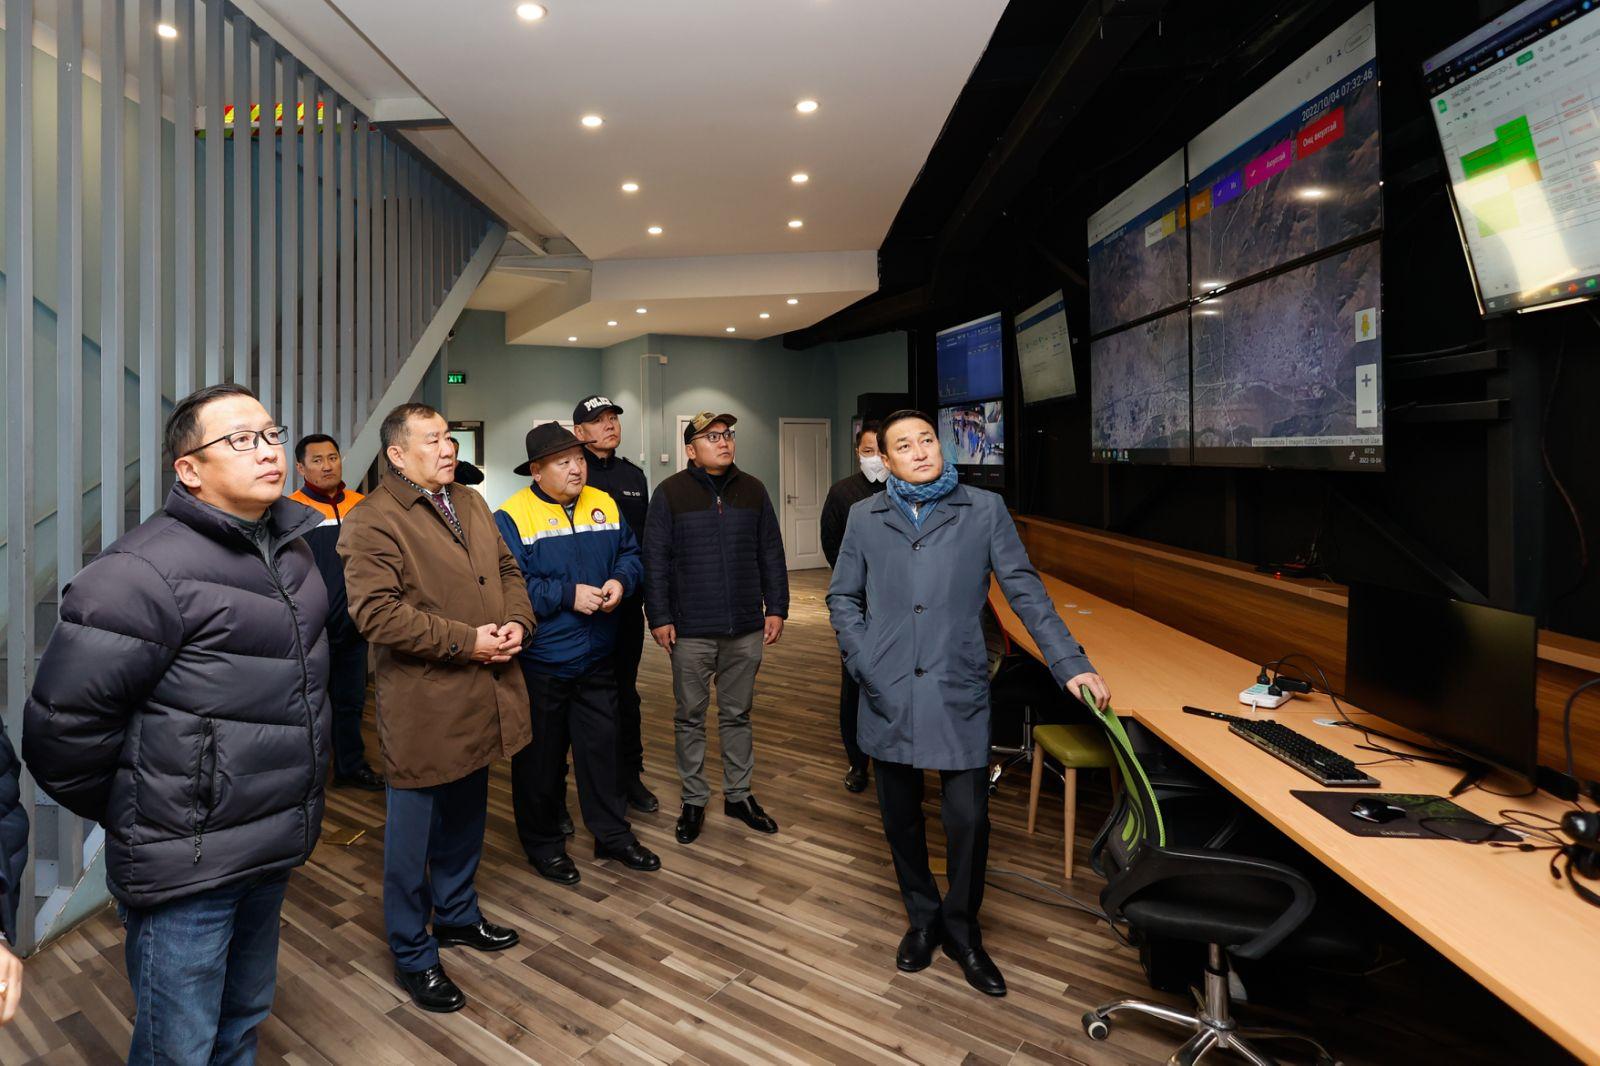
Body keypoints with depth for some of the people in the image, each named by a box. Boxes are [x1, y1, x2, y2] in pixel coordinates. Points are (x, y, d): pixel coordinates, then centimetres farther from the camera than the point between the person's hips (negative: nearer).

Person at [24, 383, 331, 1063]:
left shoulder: (292, 551, 6)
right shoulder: (147, 571, -19)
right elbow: (62, 727, -18)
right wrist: (129, 815, -3)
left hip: (271, 853, 7)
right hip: (186, 871, -7)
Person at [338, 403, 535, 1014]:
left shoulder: (471, 504, 13)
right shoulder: (372, 522, -14)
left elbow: (507, 569, 16)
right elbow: (377, 613, -23)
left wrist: (517, 621, -4)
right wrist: (465, 641, -22)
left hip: (480, 699, 8)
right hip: (422, 706, -8)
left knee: (466, 817, 23)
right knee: (414, 832, 7)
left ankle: (457, 916, 43)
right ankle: (413, 955, 24)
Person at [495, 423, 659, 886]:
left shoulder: (605, 505, 5)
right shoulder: (512, 517, -13)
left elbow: (631, 554, 11)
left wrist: (620, 580, -11)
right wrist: (569, 595, -23)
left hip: (596, 659, 5)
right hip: (540, 663, -5)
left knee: (601, 748, 16)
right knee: (541, 756, 11)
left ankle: (613, 834, 31)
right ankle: (543, 843, 29)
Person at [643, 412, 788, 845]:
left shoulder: (753, 491, 6)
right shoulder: (670, 493, -3)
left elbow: (771, 555, 9)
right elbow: (655, 561, -4)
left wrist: (776, 608, 5)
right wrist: (659, 617, -7)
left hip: (746, 629, 3)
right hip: (691, 630, -2)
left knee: (737, 715, 14)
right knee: (690, 717, 9)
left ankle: (738, 795, 27)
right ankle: (694, 801, 23)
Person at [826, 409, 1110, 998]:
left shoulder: (984, 510, 2)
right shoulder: (866, 518, 5)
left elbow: (1025, 591, 0)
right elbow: (842, 597, 11)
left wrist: (1070, 663, -7)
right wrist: (862, 660, -2)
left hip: (959, 691, -2)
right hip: (889, 695, 2)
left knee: (969, 819, -1)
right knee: (901, 818, 13)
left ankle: (961, 930, 25)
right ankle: (923, 918, 37)